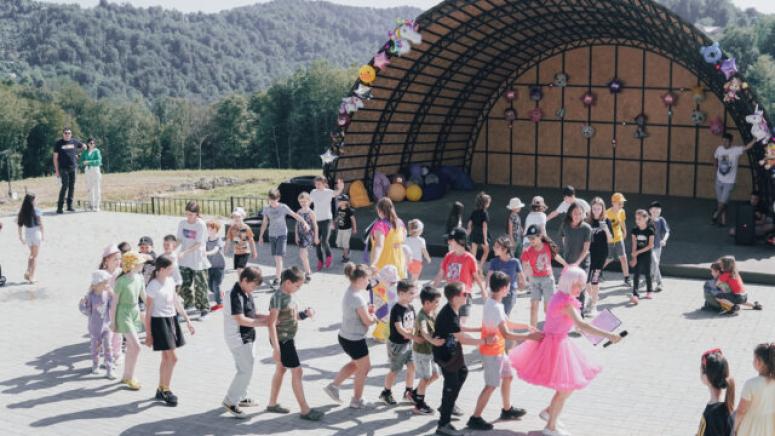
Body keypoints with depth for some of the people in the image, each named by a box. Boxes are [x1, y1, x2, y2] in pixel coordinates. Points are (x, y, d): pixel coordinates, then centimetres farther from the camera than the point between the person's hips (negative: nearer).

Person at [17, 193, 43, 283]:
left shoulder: (22, 211, -2)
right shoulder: (36, 211, -14)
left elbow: (19, 224, 2)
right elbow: (41, 224, -13)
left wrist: (20, 236, 11)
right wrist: (42, 235, -2)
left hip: (27, 233, 4)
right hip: (36, 233, -4)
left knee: (32, 254, 23)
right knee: (35, 256, 6)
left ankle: (27, 272, 8)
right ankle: (32, 276, 2)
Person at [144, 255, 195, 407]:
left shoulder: (170, 281, 7)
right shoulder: (153, 287, -15)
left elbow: (176, 302, 15)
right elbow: (148, 312, -12)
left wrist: (188, 320, 14)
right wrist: (148, 335, -11)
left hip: (172, 320, 8)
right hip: (160, 321, -8)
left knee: (166, 358, 13)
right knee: (172, 358, -7)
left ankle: (161, 390, 23)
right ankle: (166, 390, 7)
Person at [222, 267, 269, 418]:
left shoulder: (247, 294, 9)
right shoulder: (235, 295, -21)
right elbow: (241, 320, -25)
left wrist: (265, 317, -1)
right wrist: (263, 323, -22)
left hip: (247, 337, 10)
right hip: (238, 339, -10)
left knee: (246, 368, 19)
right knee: (246, 370, -9)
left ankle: (241, 397, 33)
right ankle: (230, 402, 1)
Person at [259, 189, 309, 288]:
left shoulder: (283, 207, -6)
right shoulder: (266, 209, 4)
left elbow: (295, 215, -6)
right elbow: (264, 223, 13)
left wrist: (304, 223, -19)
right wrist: (260, 236, 15)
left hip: (282, 235, -4)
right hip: (272, 235, 4)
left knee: (278, 257, -11)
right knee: (275, 257, 7)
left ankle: (277, 278, -12)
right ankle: (280, 272, 23)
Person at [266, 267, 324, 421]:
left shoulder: (289, 295, 7)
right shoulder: (278, 297, -20)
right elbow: (271, 323, -23)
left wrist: (305, 314, -2)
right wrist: (276, 348, -26)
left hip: (288, 339, 9)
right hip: (281, 340, -9)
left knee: (281, 370, 18)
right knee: (297, 372, -6)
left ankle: (272, 404, 31)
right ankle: (305, 410, -1)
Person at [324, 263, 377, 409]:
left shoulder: (350, 292, 3)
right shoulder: (357, 298, -28)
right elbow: (368, 320, -21)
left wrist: (368, 309, -2)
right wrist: (374, 316, 0)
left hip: (345, 336, 9)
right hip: (355, 340, -9)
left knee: (356, 363, 29)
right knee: (363, 368, 12)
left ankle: (333, 385, 29)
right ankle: (357, 401, 27)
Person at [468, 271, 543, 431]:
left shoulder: (493, 303, 6)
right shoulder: (495, 307, -26)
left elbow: (506, 323, 17)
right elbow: (506, 334, -30)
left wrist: (526, 326, 11)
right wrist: (529, 336, -26)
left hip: (498, 350, 10)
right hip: (492, 351, -10)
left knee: (508, 376, 22)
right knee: (492, 385, -5)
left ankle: (507, 410, 38)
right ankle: (475, 419, 1)